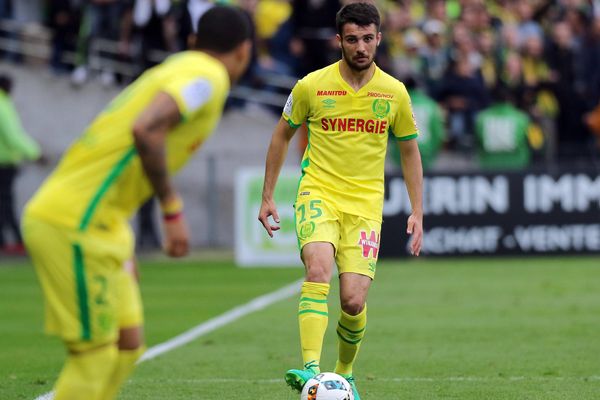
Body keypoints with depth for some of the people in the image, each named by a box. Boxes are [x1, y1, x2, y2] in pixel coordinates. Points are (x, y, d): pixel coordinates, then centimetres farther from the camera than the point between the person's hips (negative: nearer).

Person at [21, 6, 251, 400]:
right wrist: (173, 208, -20)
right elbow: (145, 130, -26)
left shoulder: (179, 67, 19)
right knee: (96, 354, -7)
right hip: (74, 224, -9)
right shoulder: (207, 76, -9)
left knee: (127, 344, 11)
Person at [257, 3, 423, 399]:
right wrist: (268, 197, 11)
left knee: (354, 300, -8)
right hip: (318, 194, -1)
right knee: (318, 269, -29)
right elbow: (282, 135, 12)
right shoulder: (312, 86, -2)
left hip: (365, 204, 1)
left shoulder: (394, 92, 3)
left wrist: (417, 213, 8)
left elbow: (410, 151, 14)